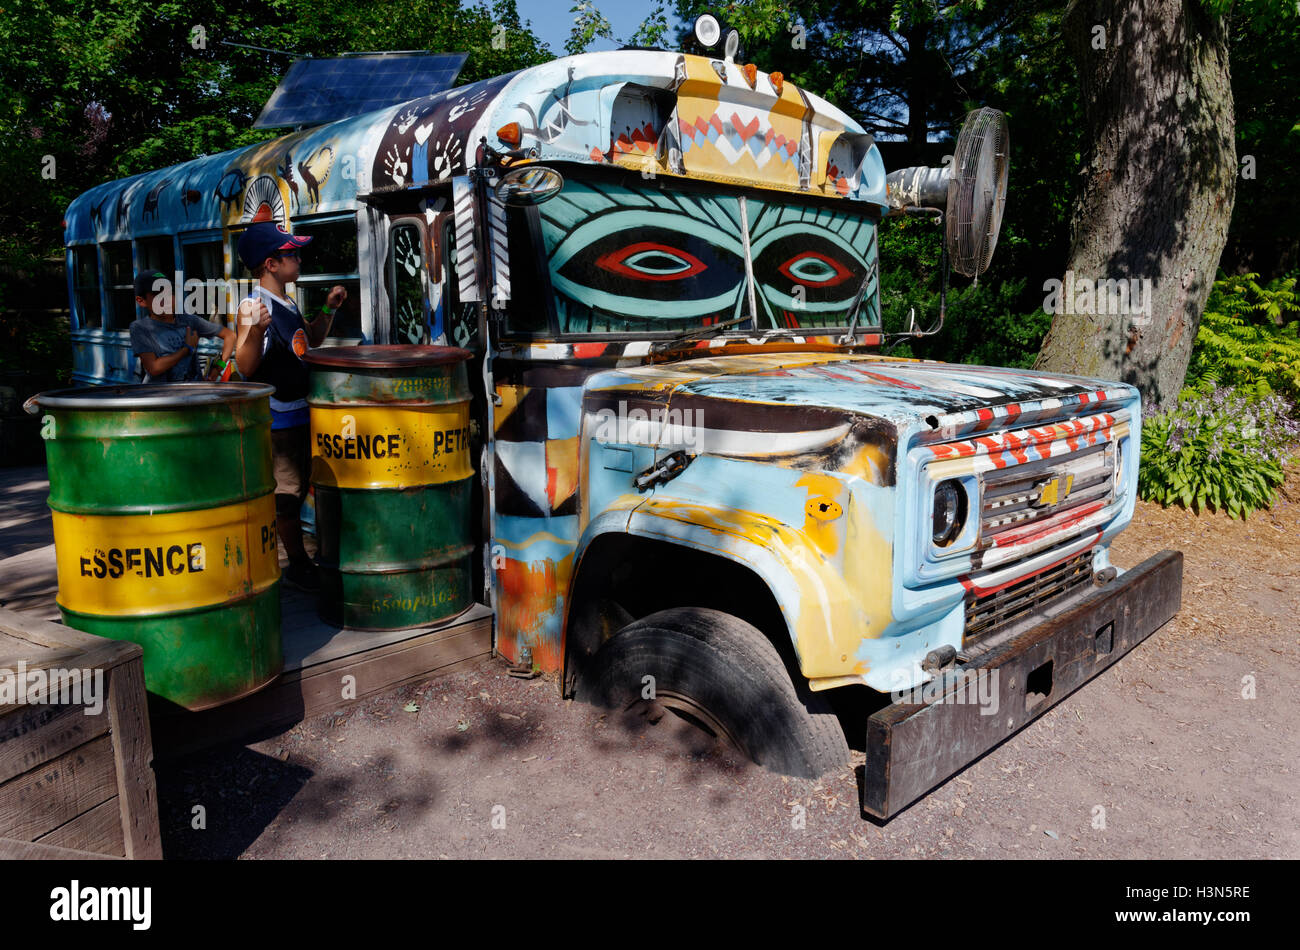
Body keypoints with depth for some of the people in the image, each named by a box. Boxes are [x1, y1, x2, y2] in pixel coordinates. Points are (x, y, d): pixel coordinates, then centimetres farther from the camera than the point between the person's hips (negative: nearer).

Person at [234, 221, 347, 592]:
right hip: (276, 416, -9)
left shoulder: (287, 302, 9)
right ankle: (298, 565, 12)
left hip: (300, 411, 9)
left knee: (297, 488, 18)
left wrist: (328, 309, 11)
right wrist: (255, 330, -40)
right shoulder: (253, 305, -17)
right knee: (286, 490, 0)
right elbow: (245, 366, -24)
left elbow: (311, 340, 25)